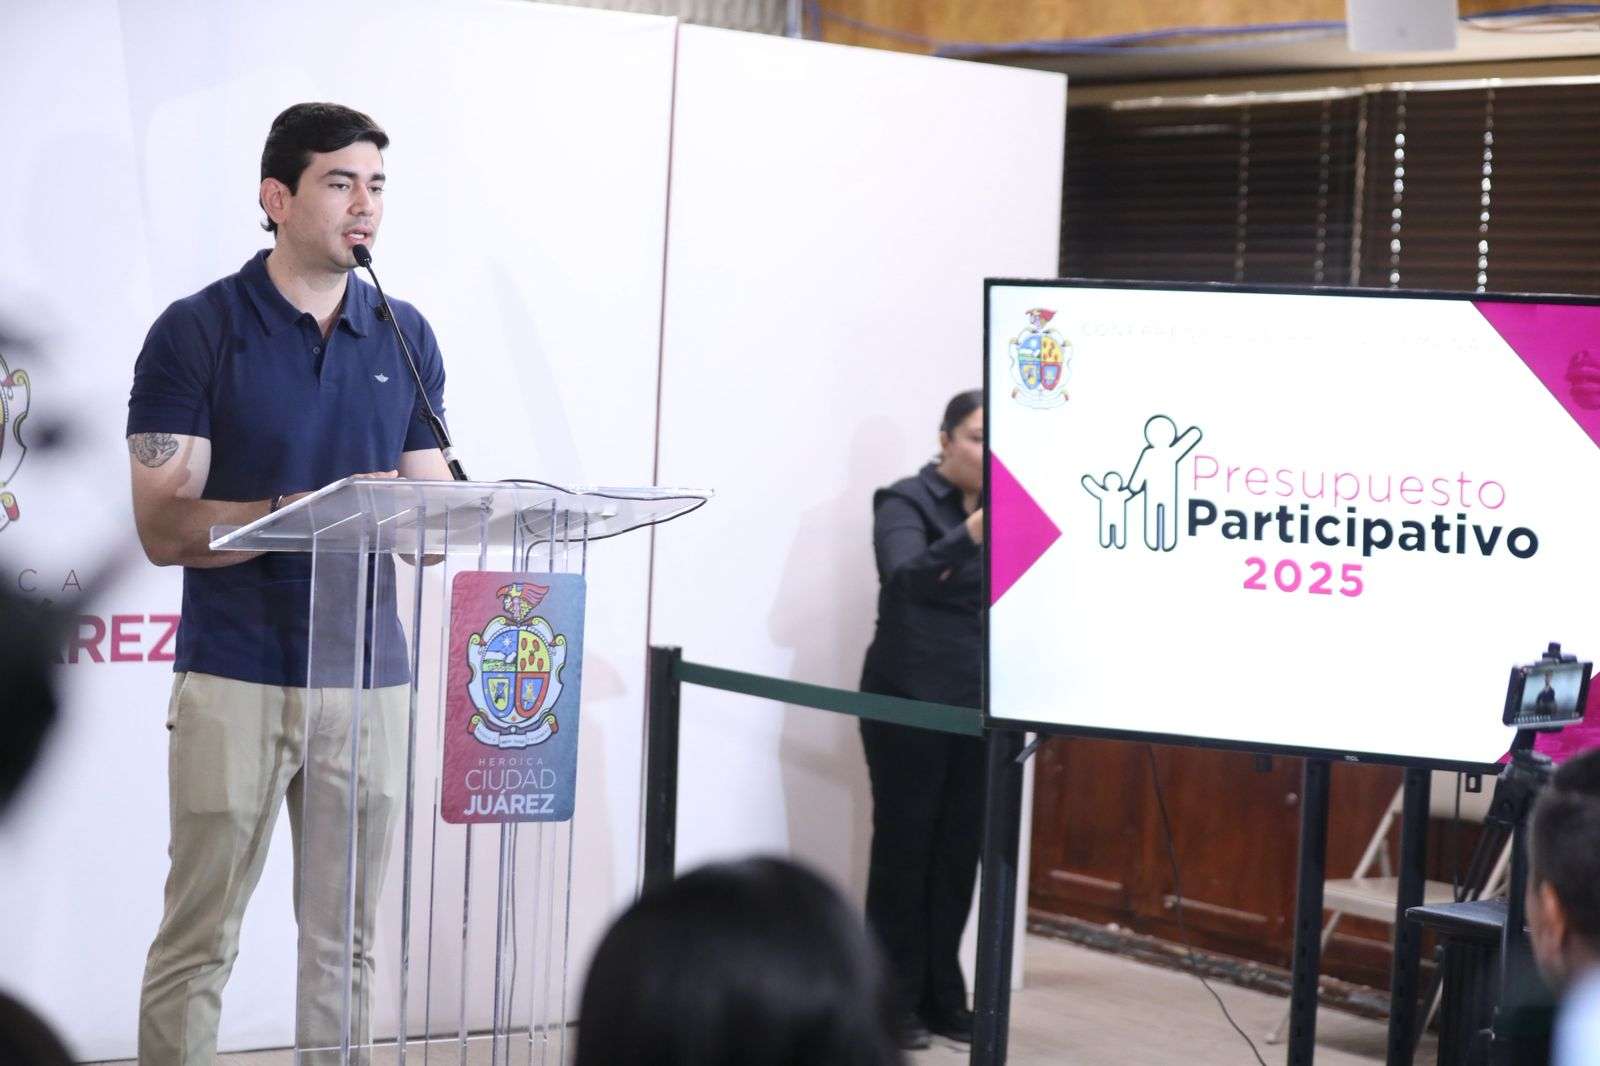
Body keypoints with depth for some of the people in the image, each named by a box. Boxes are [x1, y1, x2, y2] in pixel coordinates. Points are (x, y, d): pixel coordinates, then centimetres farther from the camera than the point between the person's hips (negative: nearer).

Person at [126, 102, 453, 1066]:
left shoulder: (405, 338, 10)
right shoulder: (197, 333, -3)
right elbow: (164, 529, -8)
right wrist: (305, 511, -20)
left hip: (369, 675, 4)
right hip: (236, 677, -4)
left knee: (346, 942, 7)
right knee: (200, 942, -2)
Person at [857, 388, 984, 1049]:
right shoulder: (906, 503, -7)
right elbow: (906, 579, -27)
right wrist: (969, 535, -41)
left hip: (975, 707, 5)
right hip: (909, 702, -5)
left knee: (958, 850, 7)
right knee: (903, 847, -4)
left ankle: (942, 996, 14)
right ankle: (894, 1001, 1)